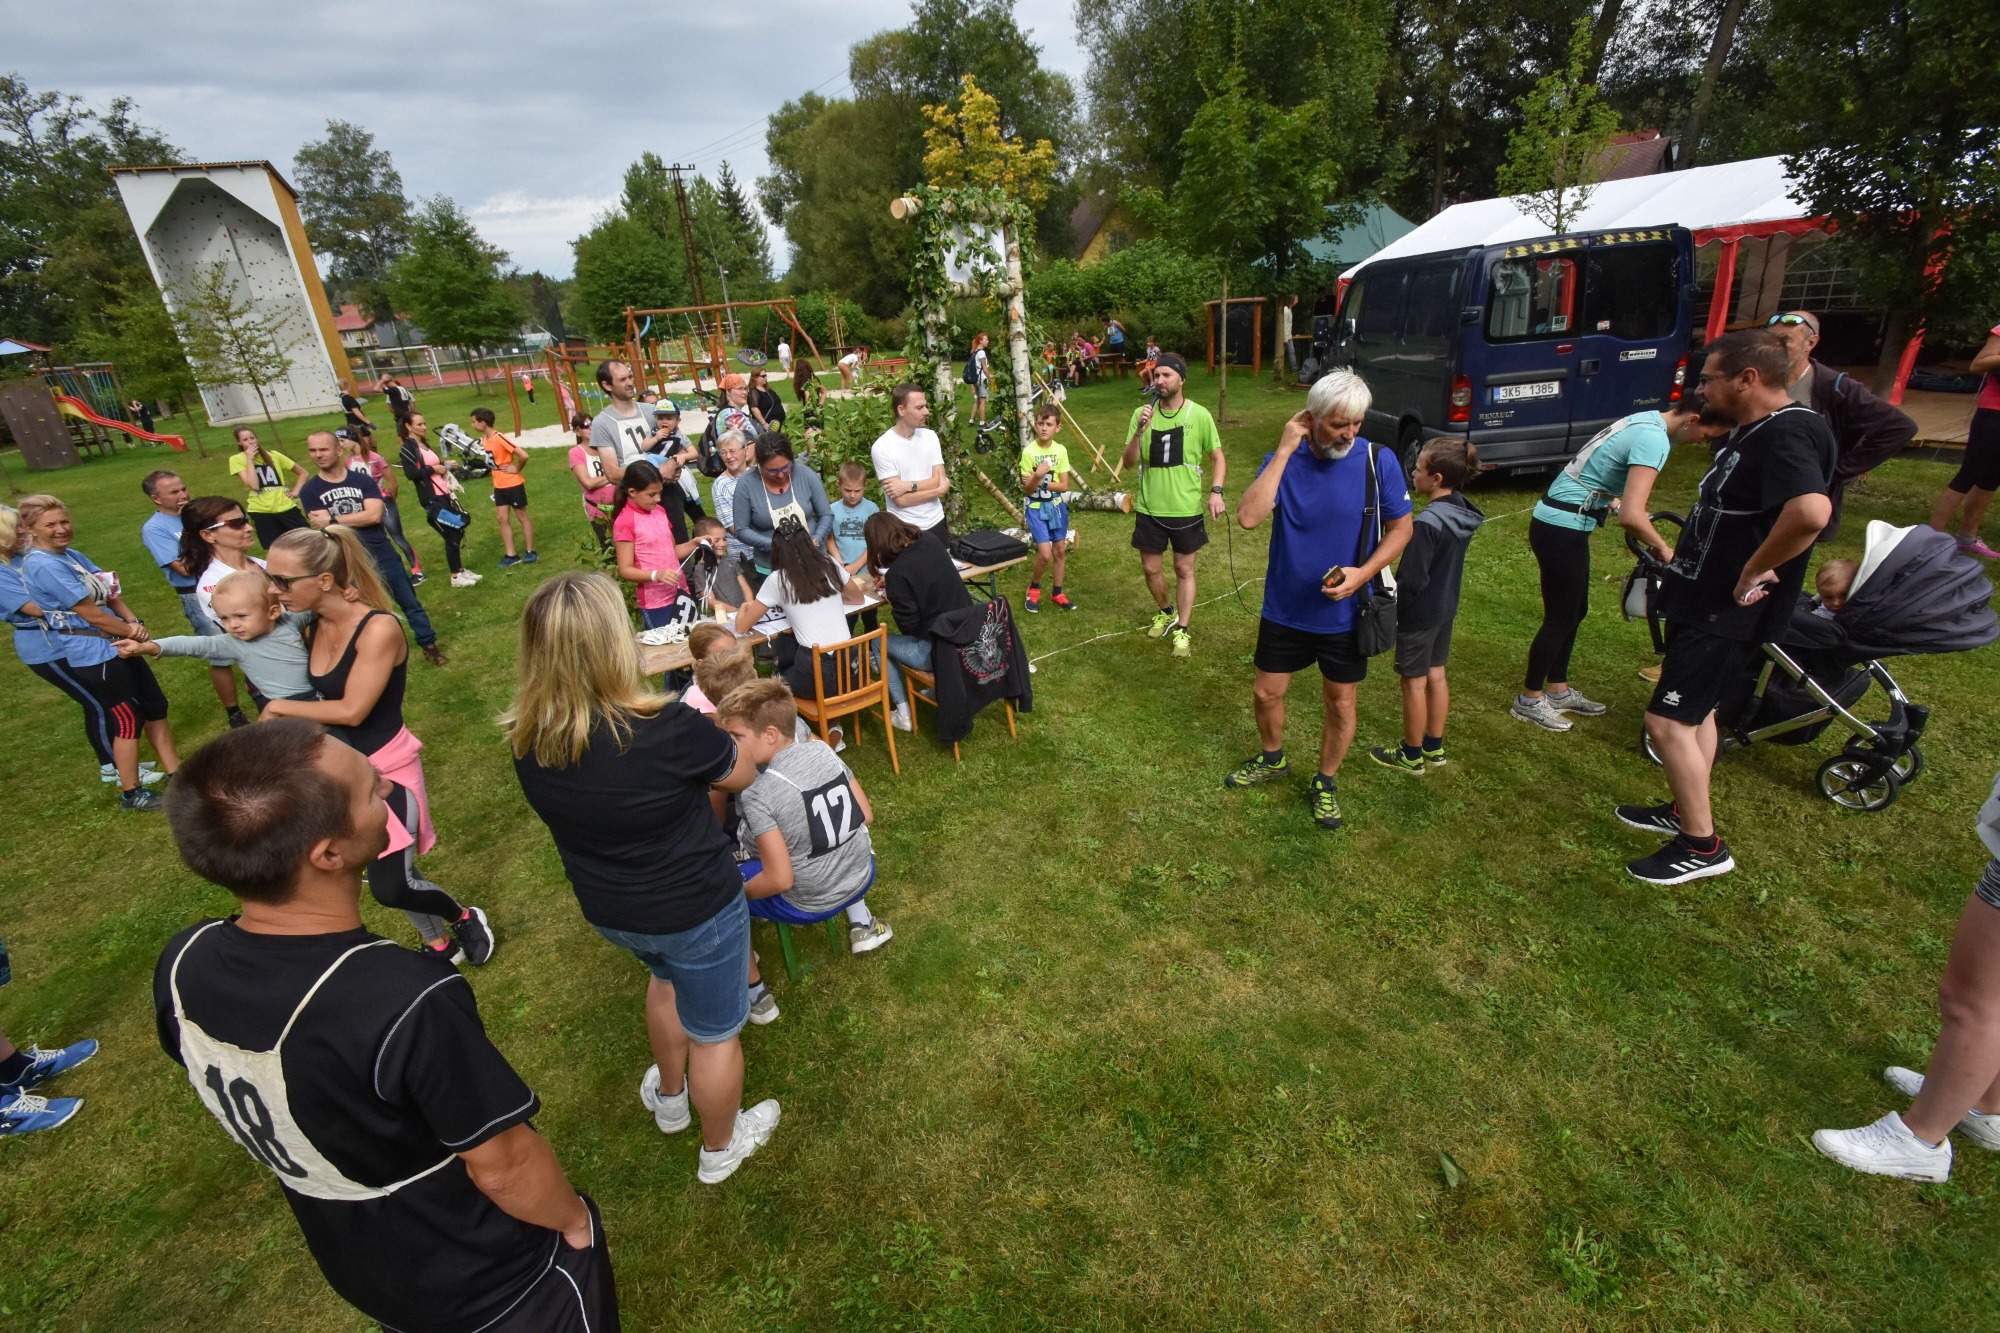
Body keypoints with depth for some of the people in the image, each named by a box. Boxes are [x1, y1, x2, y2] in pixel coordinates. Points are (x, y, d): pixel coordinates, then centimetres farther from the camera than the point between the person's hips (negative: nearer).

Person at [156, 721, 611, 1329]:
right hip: (494, 1281, -5)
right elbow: (504, 1167, -27)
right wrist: (574, 1220, -6)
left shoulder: (183, 965, -20)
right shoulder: (404, 1000, -42)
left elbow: (238, 1095, 0)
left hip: (356, 1268, 6)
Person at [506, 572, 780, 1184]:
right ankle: (720, 1149, 46)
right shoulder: (668, 727, -32)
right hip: (695, 908, -6)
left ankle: (668, 1099, 59)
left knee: (666, 975, 37)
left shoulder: (527, 741, -15)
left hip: (606, 909, 6)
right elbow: (741, 774, -12)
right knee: (714, 1032, 20)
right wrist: (704, 732, 7)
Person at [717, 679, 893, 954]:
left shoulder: (757, 795, -24)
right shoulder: (823, 750, -8)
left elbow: (780, 880, -22)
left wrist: (740, 891, -3)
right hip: (861, 878, 5)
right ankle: (862, 924, 32)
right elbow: (867, 816, 0)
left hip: (809, 905, -4)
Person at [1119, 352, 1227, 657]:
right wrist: (1140, 430, -21)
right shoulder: (1142, 413, -3)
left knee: (1184, 569, 7)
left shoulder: (1199, 415, -7)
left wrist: (1216, 490, -15)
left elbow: (1218, 457, 1)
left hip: (1186, 509, -2)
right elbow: (1127, 463, -5)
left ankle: (1181, 630, 18)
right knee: (1150, 568, 13)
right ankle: (1166, 612, 39)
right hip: (1149, 508, 2)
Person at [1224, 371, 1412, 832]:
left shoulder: (1379, 460, -12)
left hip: (1345, 613, -1)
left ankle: (1325, 783, 36)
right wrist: (1285, 450, -26)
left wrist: (1364, 572, -20)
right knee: (1266, 693, 14)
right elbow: (1248, 516, -26)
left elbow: (1401, 527, -3)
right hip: (1284, 608, 1)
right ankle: (1272, 760, 43)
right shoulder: (1283, 459, -11)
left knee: (1340, 703, 12)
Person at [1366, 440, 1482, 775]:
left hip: (1419, 614, -8)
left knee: (1414, 682, 6)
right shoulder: (1463, 512, 0)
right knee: (1436, 675, 18)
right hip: (1445, 608, 8)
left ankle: (1412, 756, 21)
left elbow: (1412, 580, -25)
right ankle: (1434, 748, 32)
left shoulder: (1428, 522, -28)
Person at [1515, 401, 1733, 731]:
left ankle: (1558, 690, 31)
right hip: (1561, 530, -10)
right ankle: (1529, 699, 14)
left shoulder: (1646, 421, 11)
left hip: (1558, 523, 10)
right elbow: (1631, 517, -28)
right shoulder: (1654, 439, -19)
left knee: (1574, 611, 19)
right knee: (1560, 618, 1)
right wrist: (1662, 548, -12)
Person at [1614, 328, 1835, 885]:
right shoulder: (1756, 430, 10)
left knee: (1667, 720, -6)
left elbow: (1811, 511, -41)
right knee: (1697, 710, 20)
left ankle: (1702, 846, 7)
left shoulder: (1789, 434, -23)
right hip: (1704, 600, 11)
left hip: (1727, 613, -11)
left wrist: (1753, 571, -27)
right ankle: (1685, 812, 35)